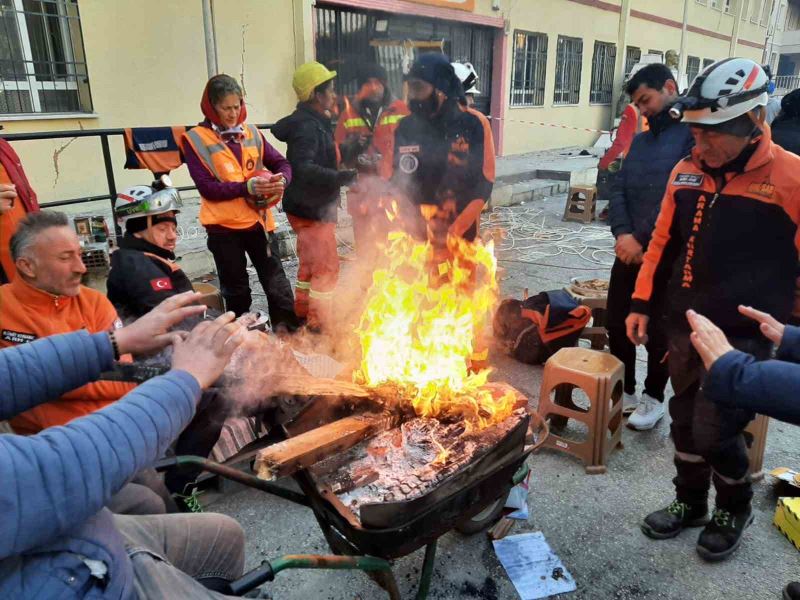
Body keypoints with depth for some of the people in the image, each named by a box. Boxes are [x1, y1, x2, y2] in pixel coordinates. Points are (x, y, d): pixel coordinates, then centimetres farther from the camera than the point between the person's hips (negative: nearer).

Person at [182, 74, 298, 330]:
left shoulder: (251, 132, 7)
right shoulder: (195, 139, -5)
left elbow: (281, 162, 8)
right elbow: (207, 187, -13)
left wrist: (281, 179, -16)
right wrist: (248, 187, -23)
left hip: (259, 219, 3)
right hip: (224, 225, -3)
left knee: (276, 279, 9)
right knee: (236, 288, 12)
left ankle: (290, 331, 21)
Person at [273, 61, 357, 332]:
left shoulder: (313, 123, 12)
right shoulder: (307, 127, -21)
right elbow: (303, 168, -36)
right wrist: (344, 176, -41)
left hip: (313, 208, 11)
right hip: (311, 210, -11)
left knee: (310, 267, 19)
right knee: (327, 269, -5)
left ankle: (303, 319, 33)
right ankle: (320, 329, 4)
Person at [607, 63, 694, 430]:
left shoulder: (695, 134, -9)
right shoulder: (641, 140, 15)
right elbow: (619, 190, 10)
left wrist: (646, 244, -15)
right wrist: (623, 233, -8)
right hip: (629, 253, 7)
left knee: (659, 334, 7)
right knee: (617, 326, 12)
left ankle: (653, 398, 28)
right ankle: (623, 391, 32)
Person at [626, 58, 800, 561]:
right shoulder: (687, 172, 4)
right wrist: (642, 304, 10)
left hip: (743, 335, -5)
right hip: (684, 325, 6)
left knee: (715, 431, -2)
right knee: (685, 420, 16)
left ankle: (735, 510, 29)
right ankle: (690, 503, 39)